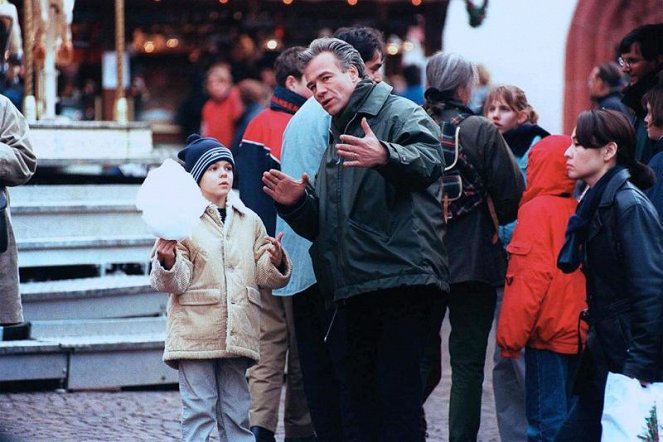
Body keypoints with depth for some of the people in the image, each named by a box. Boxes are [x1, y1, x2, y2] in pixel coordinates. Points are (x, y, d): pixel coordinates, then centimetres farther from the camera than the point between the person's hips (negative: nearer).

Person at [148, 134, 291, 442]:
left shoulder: (249, 221, 13)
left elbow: (264, 276, 12)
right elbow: (173, 282, -6)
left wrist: (275, 261, -9)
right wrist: (168, 261, -27)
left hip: (237, 332, 4)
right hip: (196, 333, -4)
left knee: (237, 411, 9)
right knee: (200, 411, -4)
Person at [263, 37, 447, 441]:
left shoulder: (400, 113, 0)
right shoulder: (337, 140, 26)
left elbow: (429, 160, -22)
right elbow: (320, 225, 27)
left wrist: (385, 156, -41)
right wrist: (296, 204, 6)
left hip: (402, 281, -9)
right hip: (357, 290, 9)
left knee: (397, 394, -14)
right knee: (362, 398, 11)